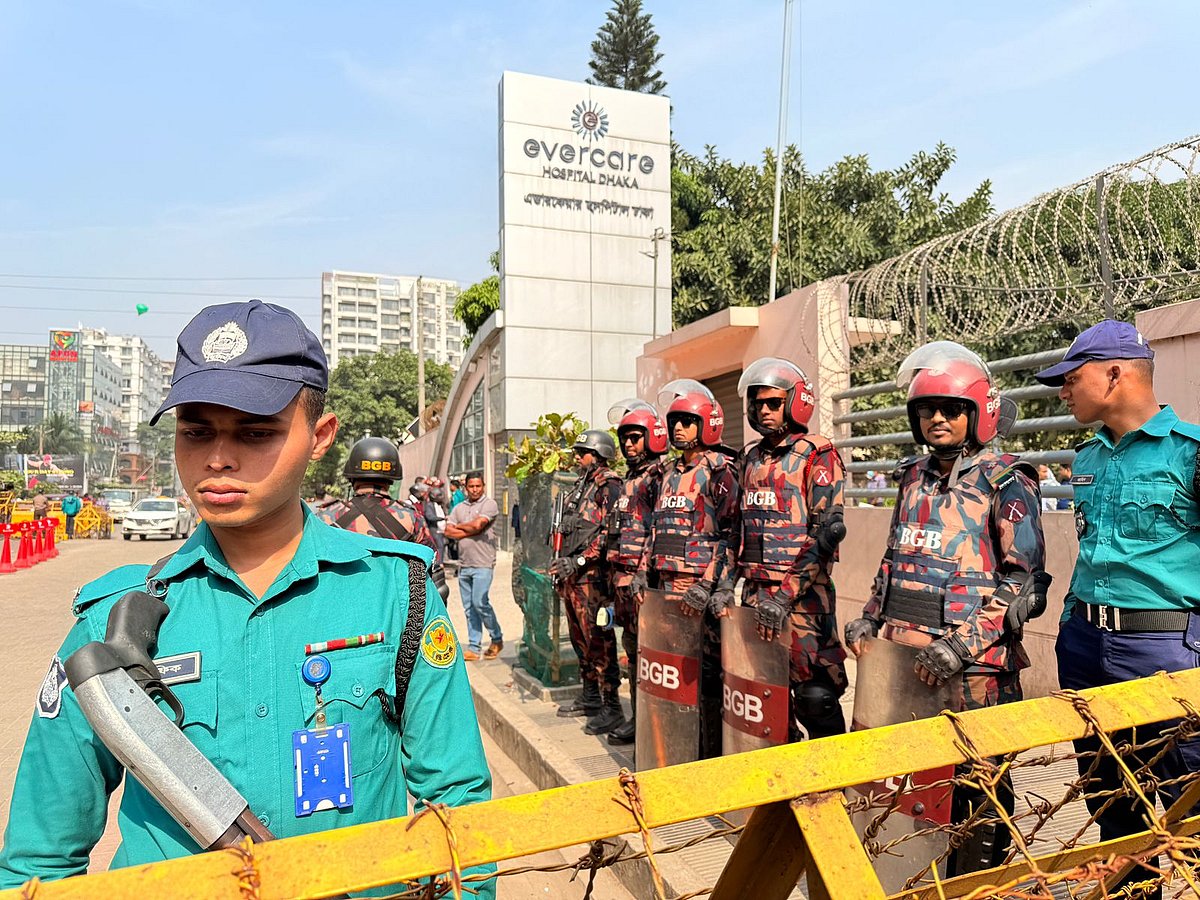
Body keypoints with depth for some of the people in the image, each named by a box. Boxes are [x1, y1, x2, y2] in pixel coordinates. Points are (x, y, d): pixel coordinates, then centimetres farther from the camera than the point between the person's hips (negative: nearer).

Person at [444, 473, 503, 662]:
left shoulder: (489, 504, -2)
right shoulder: (459, 508, 15)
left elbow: (477, 524, -16)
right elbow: (448, 531, 4)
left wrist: (459, 526, 2)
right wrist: (471, 531, -8)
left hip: (483, 563, -6)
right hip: (464, 564, 6)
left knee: (480, 602, -12)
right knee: (469, 607, 7)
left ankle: (497, 639, 9)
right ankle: (473, 648, 13)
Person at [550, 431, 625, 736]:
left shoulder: (609, 485, -10)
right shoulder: (580, 485, 18)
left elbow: (610, 532, -20)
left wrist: (578, 561, -21)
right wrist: (560, 563, 17)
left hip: (592, 574, -9)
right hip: (572, 575, 10)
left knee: (598, 640, -7)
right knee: (580, 638, 16)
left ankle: (612, 707, 0)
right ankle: (589, 697, 27)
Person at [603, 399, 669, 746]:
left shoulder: (660, 476, -10)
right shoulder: (630, 480, 19)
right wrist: (614, 573, 23)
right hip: (624, 578, 9)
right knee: (633, 650, 15)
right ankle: (638, 717, 25)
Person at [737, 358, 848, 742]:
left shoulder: (817, 455, -7)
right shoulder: (752, 457, 14)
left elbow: (826, 532, -15)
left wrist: (785, 595, -22)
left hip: (802, 595, -7)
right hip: (755, 592, 7)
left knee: (814, 696, -4)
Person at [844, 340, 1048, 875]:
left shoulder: (1005, 483, -6)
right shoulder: (914, 478, 13)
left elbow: (1024, 581, -11)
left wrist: (963, 645, -19)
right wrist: (869, 620, 9)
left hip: (974, 667, -6)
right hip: (900, 652, 6)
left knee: (977, 783, 7)